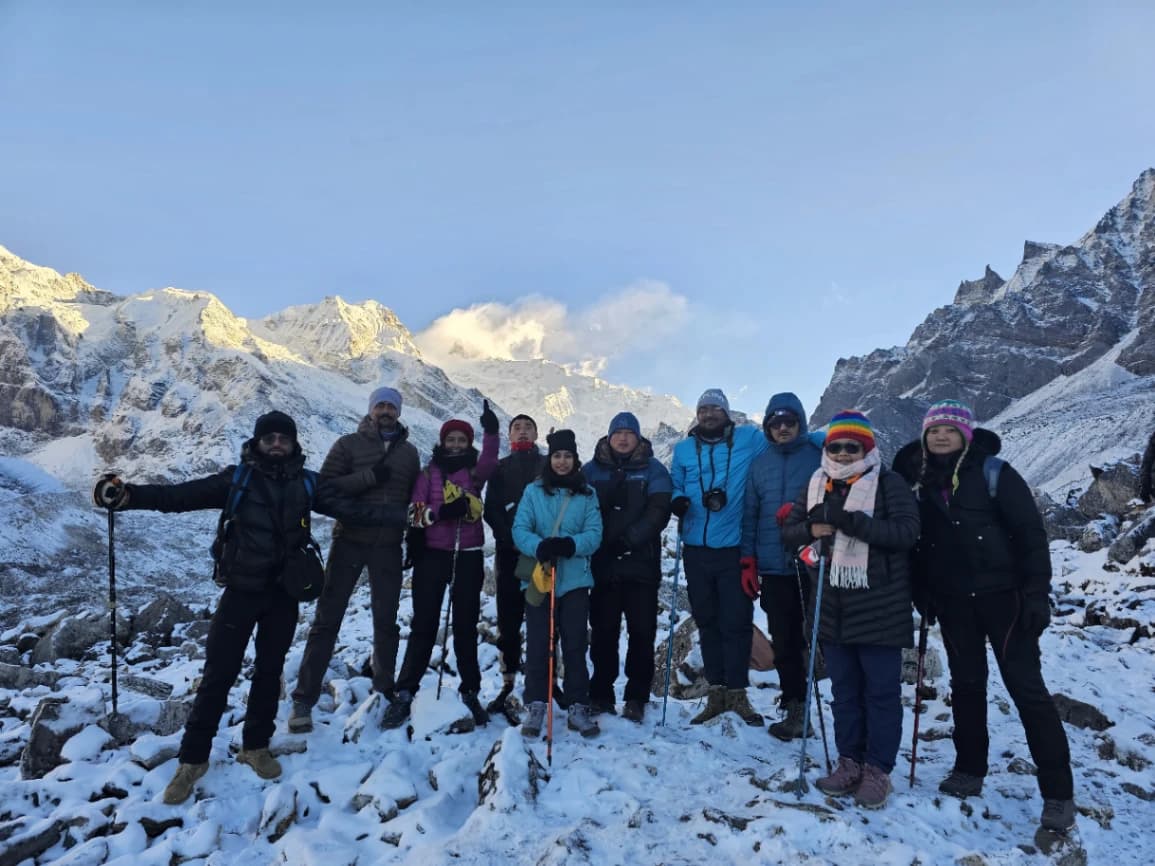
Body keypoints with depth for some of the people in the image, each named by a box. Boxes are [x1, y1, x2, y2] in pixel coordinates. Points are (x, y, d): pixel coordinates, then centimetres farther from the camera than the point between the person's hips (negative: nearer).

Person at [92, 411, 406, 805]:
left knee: (269, 670, 14)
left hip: (284, 593, 2)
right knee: (219, 673, 3)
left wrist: (406, 515, -13)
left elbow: (350, 509, -5)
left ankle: (256, 746, 32)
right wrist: (128, 495, -29)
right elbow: (180, 495, -13)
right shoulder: (237, 479, -7)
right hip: (241, 590, -2)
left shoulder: (306, 484, -1)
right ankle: (193, 758, 20)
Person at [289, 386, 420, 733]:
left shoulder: (409, 451, 11)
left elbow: (414, 498, 16)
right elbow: (326, 486, -9)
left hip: (388, 546, 3)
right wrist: (369, 476, -19)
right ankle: (304, 699, 7)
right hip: (349, 541, -2)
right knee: (327, 617, 0)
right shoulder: (349, 444, 1)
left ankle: (384, 689, 25)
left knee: (386, 620, 10)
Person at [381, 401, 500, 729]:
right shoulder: (428, 473, 6)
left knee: (466, 626, 8)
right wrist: (441, 511, -21)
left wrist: (491, 432, -33)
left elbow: (489, 464, -18)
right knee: (424, 624, 1)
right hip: (433, 555, 0)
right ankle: (405, 693, 8)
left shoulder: (474, 472, 6)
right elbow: (415, 514, -2)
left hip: (468, 556, 1)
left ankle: (470, 692, 18)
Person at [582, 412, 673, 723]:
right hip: (603, 565, 1)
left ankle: (636, 698, 11)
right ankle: (601, 694, 17)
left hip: (641, 563, -1)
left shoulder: (653, 470, 5)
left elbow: (659, 511, -6)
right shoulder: (591, 470, 9)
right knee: (603, 631, 6)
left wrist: (629, 538, -16)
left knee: (642, 631, 1)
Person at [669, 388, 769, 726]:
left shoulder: (749, 440, 0)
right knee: (706, 621, 12)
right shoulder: (684, 449, 9)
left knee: (736, 621, 1)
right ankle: (716, 690, 24)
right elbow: (674, 487, 13)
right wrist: (677, 502, -6)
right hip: (696, 549, 3)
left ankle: (737, 692, 16)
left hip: (734, 548, -3)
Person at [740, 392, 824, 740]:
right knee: (784, 642, 8)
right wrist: (748, 561, 9)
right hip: (773, 568, 3)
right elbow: (750, 515, 14)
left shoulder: (820, 456, 2)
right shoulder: (759, 465, 13)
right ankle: (794, 708, 21)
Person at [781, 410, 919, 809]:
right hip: (835, 607, 5)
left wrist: (852, 521, -26)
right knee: (844, 689, 13)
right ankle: (849, 762, 26)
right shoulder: (817, 485, 9)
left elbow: (907, 531, -17)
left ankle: (877, 769, 17)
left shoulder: (889, 483, -6)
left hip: (880, 608, -4)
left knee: (881, 692, 5)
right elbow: (789, 529, 11)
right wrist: (811, 528, -12)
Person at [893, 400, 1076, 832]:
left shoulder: (994, 472, -9)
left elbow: (1031, 533, -10)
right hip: (953, 600, 4)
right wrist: (921, 593, 5)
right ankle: (969, 770, 27)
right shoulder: (918, 480, 3)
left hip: (1002, 595, -4)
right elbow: (915, 540, 10)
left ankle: (1058, 792, 8)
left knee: (1026, 686, -1)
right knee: (966, 683, 14)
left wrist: (1037, 593, -14)